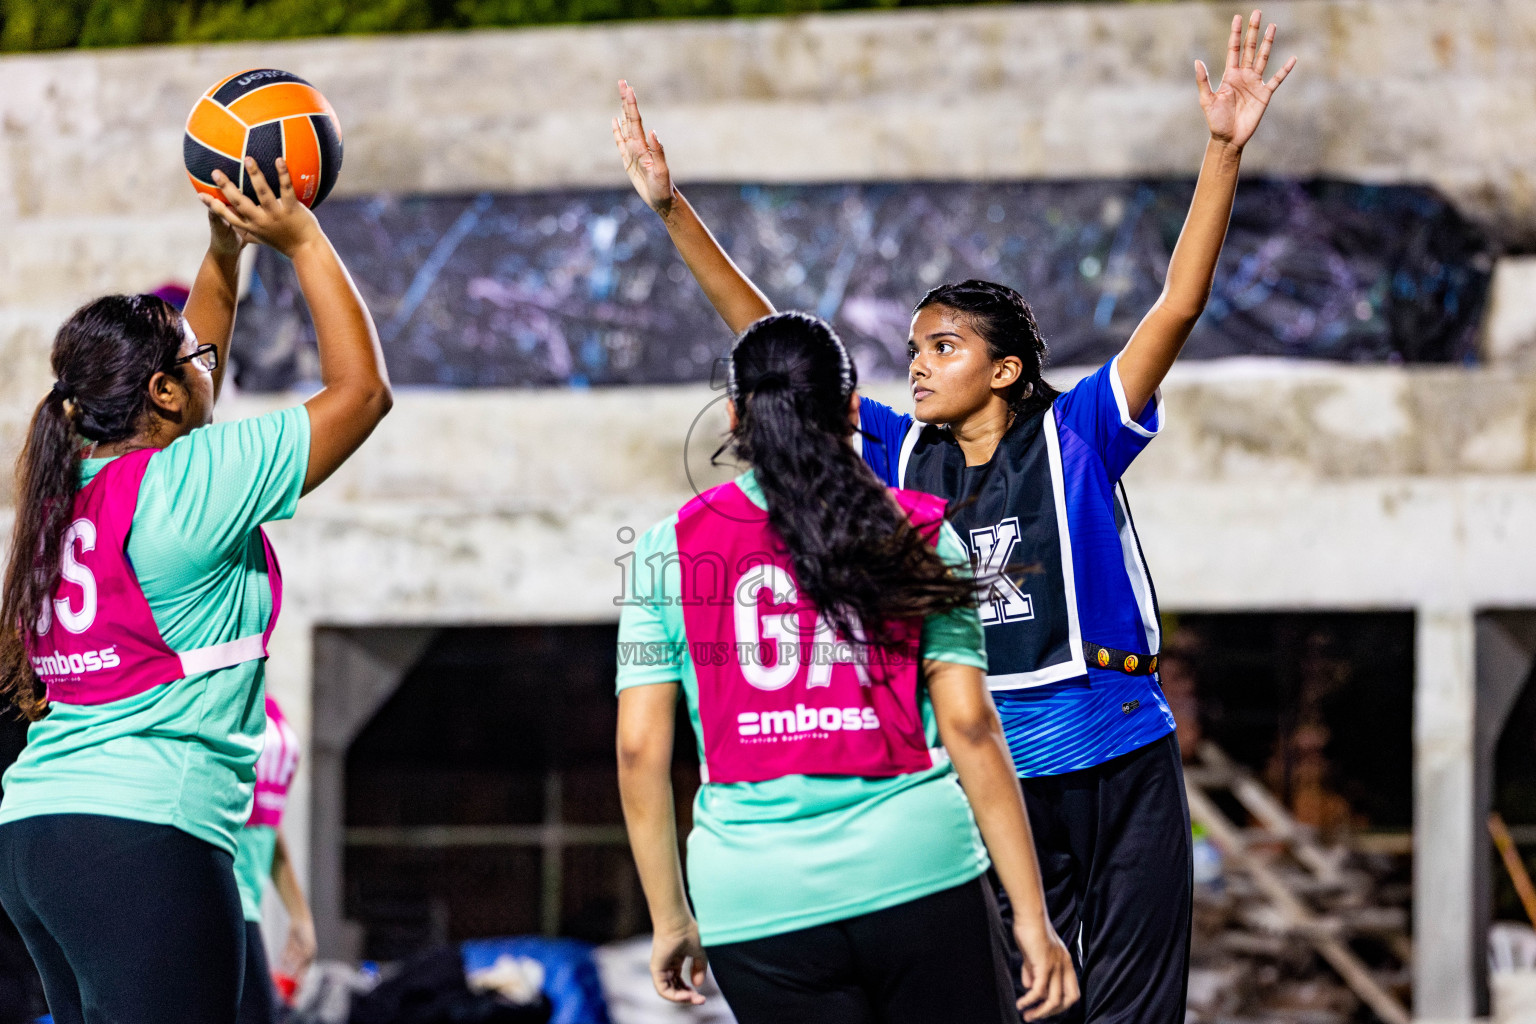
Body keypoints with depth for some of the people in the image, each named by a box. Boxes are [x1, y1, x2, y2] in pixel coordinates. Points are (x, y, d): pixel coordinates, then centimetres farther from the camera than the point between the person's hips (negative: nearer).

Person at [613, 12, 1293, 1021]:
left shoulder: (1074, 436, -3)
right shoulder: (901, 458, 7)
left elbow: (1179, 305, -11)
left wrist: (1225, 151, -21)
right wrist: (675, 211, 3)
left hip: (1119, 759, -3)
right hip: (990, 776, 3)